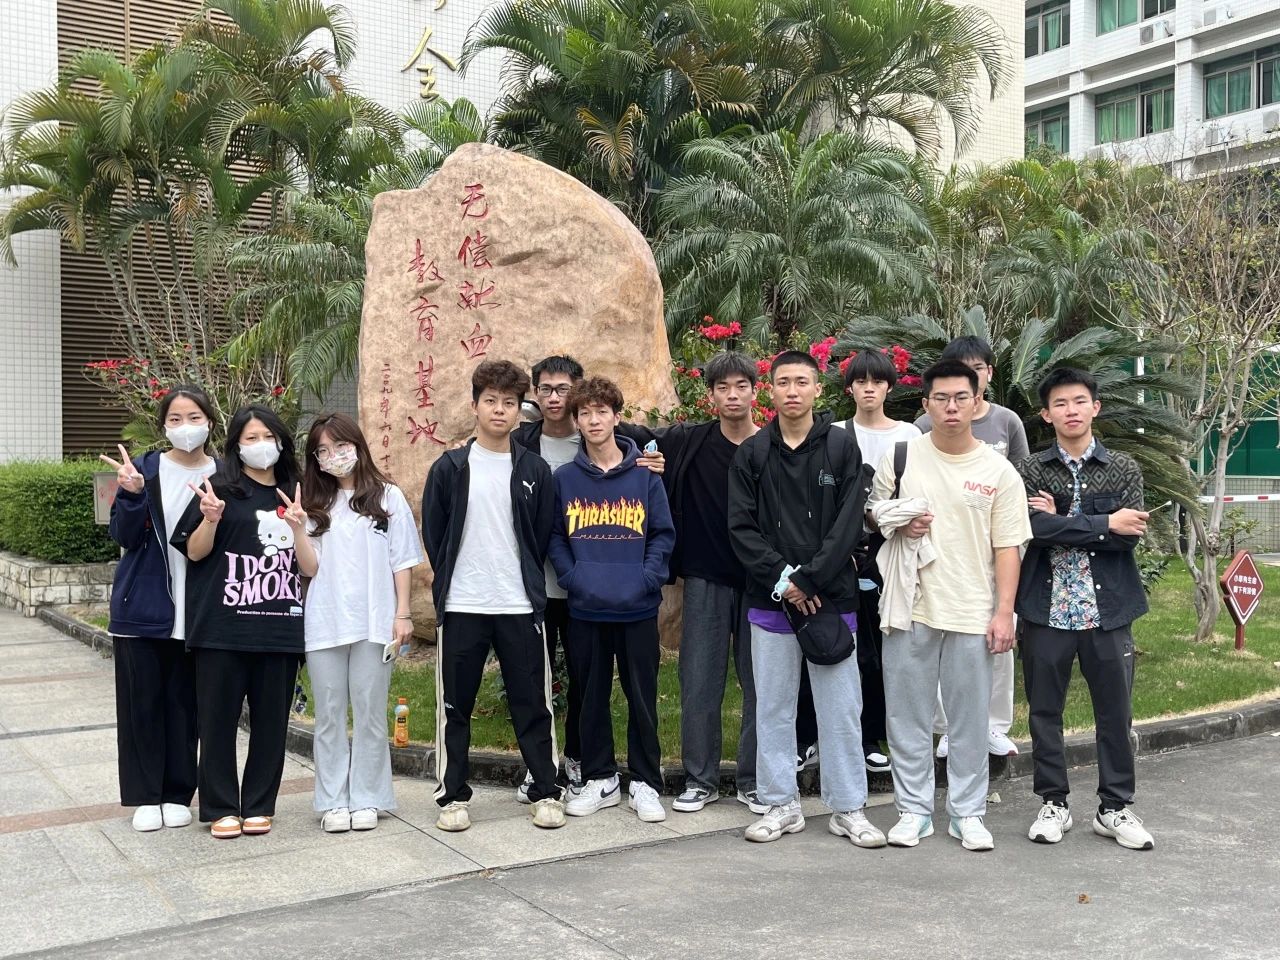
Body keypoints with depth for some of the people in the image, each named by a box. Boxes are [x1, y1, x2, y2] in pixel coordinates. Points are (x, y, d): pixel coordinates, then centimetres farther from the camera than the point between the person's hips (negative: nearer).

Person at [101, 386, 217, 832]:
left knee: (184, 703, 7)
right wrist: (132, 493, -22)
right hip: (142, 607, 0)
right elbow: (123, 536, -4)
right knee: (141, 702, 5)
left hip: (195, 611, 0)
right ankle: (146, 796, 17)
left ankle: (178, 794, 19)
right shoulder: (144, 469, 0)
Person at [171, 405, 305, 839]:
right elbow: (194, 553, 1)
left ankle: (259, 805, 18)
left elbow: (309, 566, 11)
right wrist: (211, 518, -17)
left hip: (279, 628, 3)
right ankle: (221, 807, 15)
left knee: (271, 718, 6)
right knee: (219, 716, 3)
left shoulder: (293, 495, 13)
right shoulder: (220, 488, 2)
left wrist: (297, 526, -6)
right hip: (224, 627, -3)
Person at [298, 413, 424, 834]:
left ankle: (366, 799, 13)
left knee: (370, 713, 4)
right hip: (324, 623, 3)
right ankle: (333, 802, 14)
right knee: (329, 715, 6)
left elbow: (402, 561, 3)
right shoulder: (317, 506, 12)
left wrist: (402, 614, -3)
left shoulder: (388, 497, 4)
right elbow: (311, 568, 4)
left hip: (374, 622, -2)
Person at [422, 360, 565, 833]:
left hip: (521, 606, 1)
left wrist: (528, 585, 6)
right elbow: (433, 535, 6)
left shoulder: (535, 471, 5)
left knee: (532, 703, 5)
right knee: (455, 706, 7)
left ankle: (546, 792, 17)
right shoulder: (449, 468, 3)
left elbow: (543, 538, 9)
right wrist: (451, 582, 5)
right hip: (461, 607, 0)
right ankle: (453, 796, 18)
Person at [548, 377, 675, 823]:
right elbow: (555, 537, 6)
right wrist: (572, 577, -8)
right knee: (591, 696, 10)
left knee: (642, 697, 6)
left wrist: (648, 578, -12)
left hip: (638, 607, -1)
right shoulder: (565, 478, 4)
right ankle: (600, 779, 24)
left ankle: (645, 783, 19)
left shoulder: (646, 475, 0)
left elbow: (663, 534, 1)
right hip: (585, 608, 1)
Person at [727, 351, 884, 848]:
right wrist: (782, 578, -13)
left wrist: (808, 580, -14)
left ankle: (848, 808, 17)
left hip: (831, 599, -1)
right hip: (770, 601, 2)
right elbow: (741, 528, -1)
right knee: (773, 708, 8)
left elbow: (848, 525, -6)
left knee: (841, 708, 4)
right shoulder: (751, 453, 5)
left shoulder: (842, 447, 1)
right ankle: (781, 805, 21)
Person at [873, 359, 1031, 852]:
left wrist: (1004, 612, -6)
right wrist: (897, 523, -8)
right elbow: (874, 510, 15)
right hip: (911, 608, 1)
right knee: (908, 716, 7)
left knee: (970, 719, 8)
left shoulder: (999, 471, 1)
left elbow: (1007, 548, 1)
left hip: (972, 612, 0)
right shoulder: (901, 456, 2)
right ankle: (914, 810, 21)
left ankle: (967, 813, 22)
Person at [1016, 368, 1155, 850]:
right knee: (1045, 710, 7)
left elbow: (1128, 537, -9)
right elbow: (1033, 528, -16)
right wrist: (1104, 524, -14)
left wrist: (1061, 523, -13)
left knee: (1114, 712, 7)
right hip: (1047, 607, 0)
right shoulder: (1030, 470, 1)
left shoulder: (1124, 469, 4)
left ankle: (1114, 807, 22)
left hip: (1107, 607, 1)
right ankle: (1053, 803, 22)